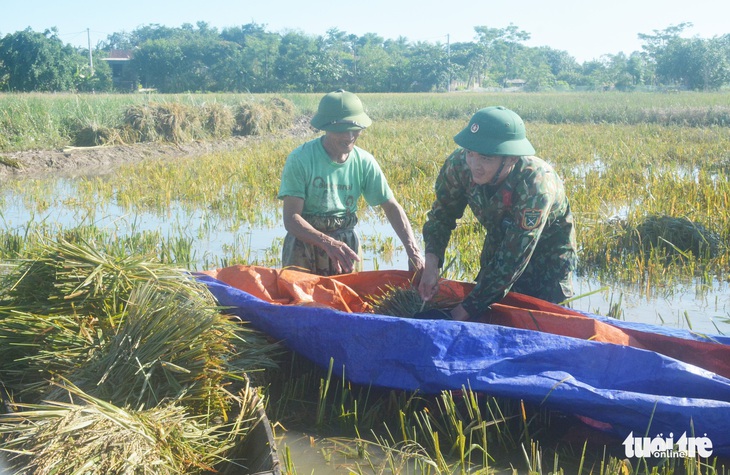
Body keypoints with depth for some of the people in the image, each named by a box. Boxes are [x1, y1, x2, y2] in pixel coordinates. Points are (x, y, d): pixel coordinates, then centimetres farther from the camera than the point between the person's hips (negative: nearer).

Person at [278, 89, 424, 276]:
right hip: (305, 244, -3)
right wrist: (328, 243, -36)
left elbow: (391, 206, -3)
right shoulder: (300, 159, -17)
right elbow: (291, 219, -21)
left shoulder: (364, 161, -6)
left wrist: (413, 250, -16)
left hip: (347, 245, 3)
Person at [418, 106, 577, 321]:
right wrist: (432, 262, -26)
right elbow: (442, 214, -9)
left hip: (548, 256, -4)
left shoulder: (535, 185, -40)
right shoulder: (459, 164, -26)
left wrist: (466, 309, -32)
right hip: (499, 245, 5)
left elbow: (512, 260, -36)